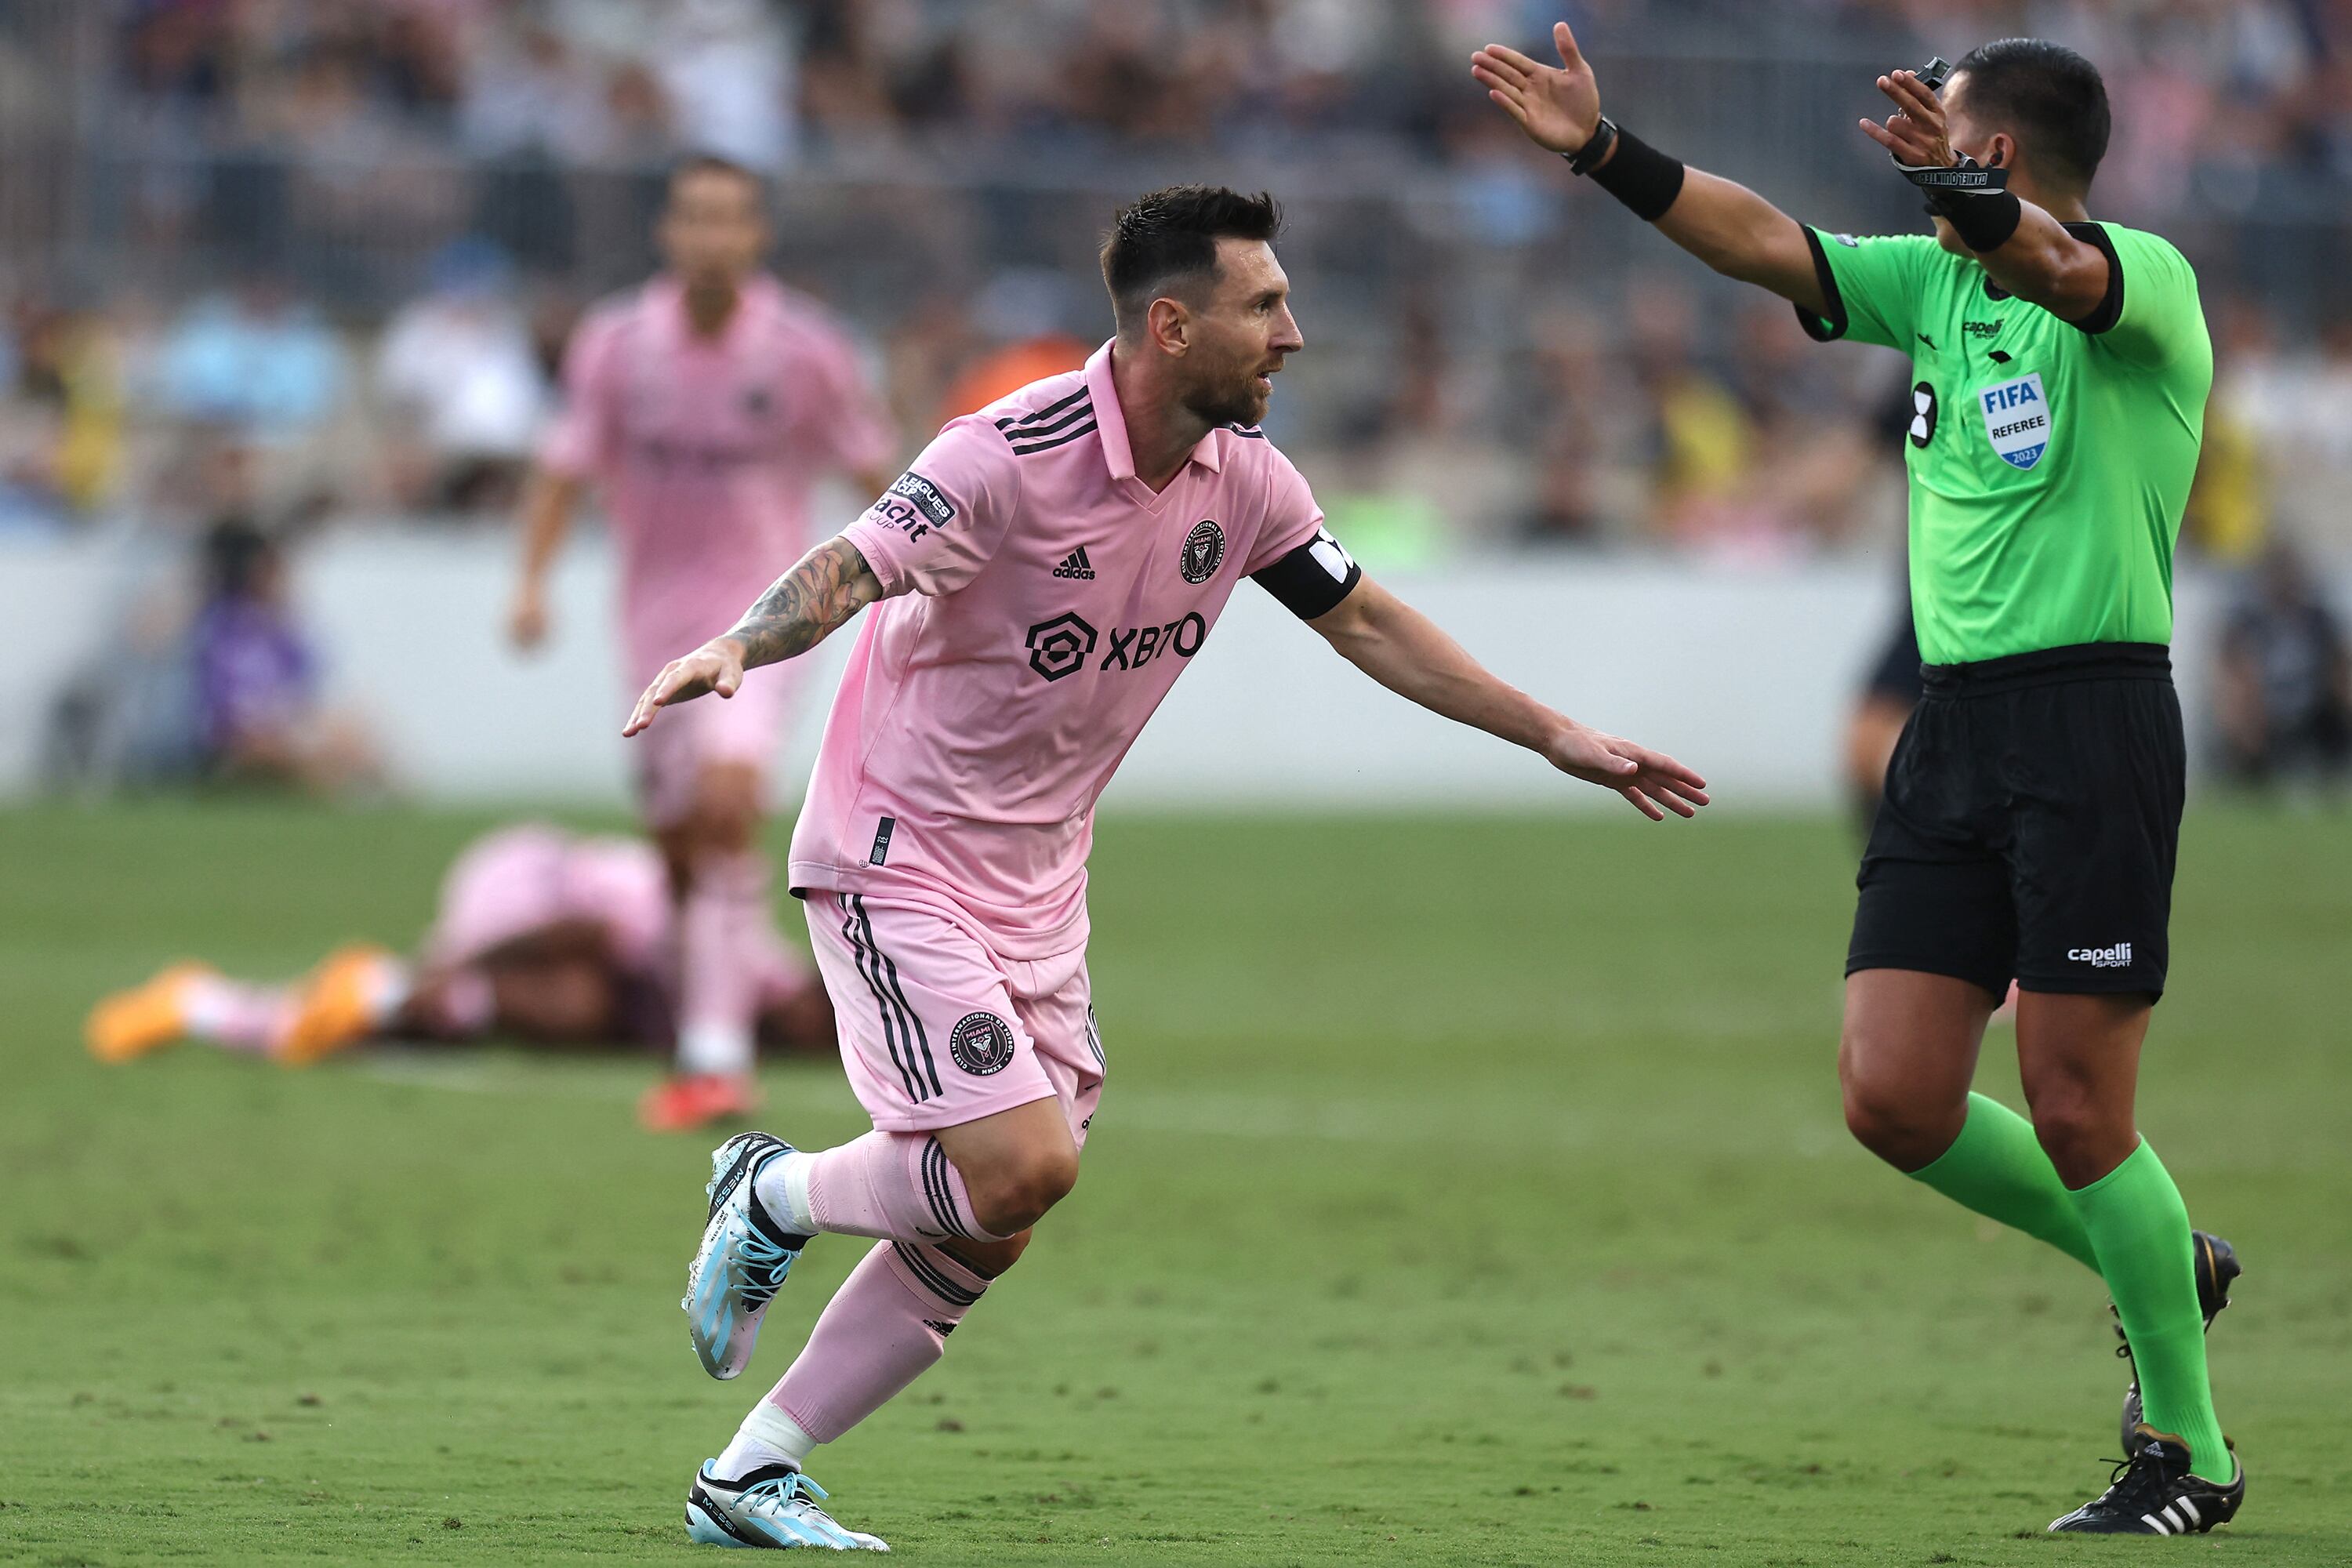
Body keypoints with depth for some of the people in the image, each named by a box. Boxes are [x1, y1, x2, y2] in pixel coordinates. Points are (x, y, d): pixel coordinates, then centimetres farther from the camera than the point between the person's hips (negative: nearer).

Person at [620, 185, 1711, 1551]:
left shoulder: (1244, 477, 0)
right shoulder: (1014, 456, -22)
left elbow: (1368, 621, 12)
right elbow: (850, 569, -29)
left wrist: (1562, 740, 15)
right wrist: (733, 651, -50)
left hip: (1040, 882, 7)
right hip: (901, 860, -7)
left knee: (985, 1237, 2)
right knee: (1023, 1163, -20)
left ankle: (748, 1479, 11)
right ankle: (773, 1199, 8)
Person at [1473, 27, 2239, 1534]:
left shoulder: (2147, 278, -8)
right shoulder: (1934, 284, 15)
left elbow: (2056, 267, -30)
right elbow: (1767, 243, 12)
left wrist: (1970, 197, -51)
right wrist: (1602, 149, 1)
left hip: (2093, 717, -7)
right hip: (1953, 722, 7)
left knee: (2075, 1113, -7)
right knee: (1895, 1099, 0)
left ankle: (2191, 1451, 9)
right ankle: (2167, 1268, 23)